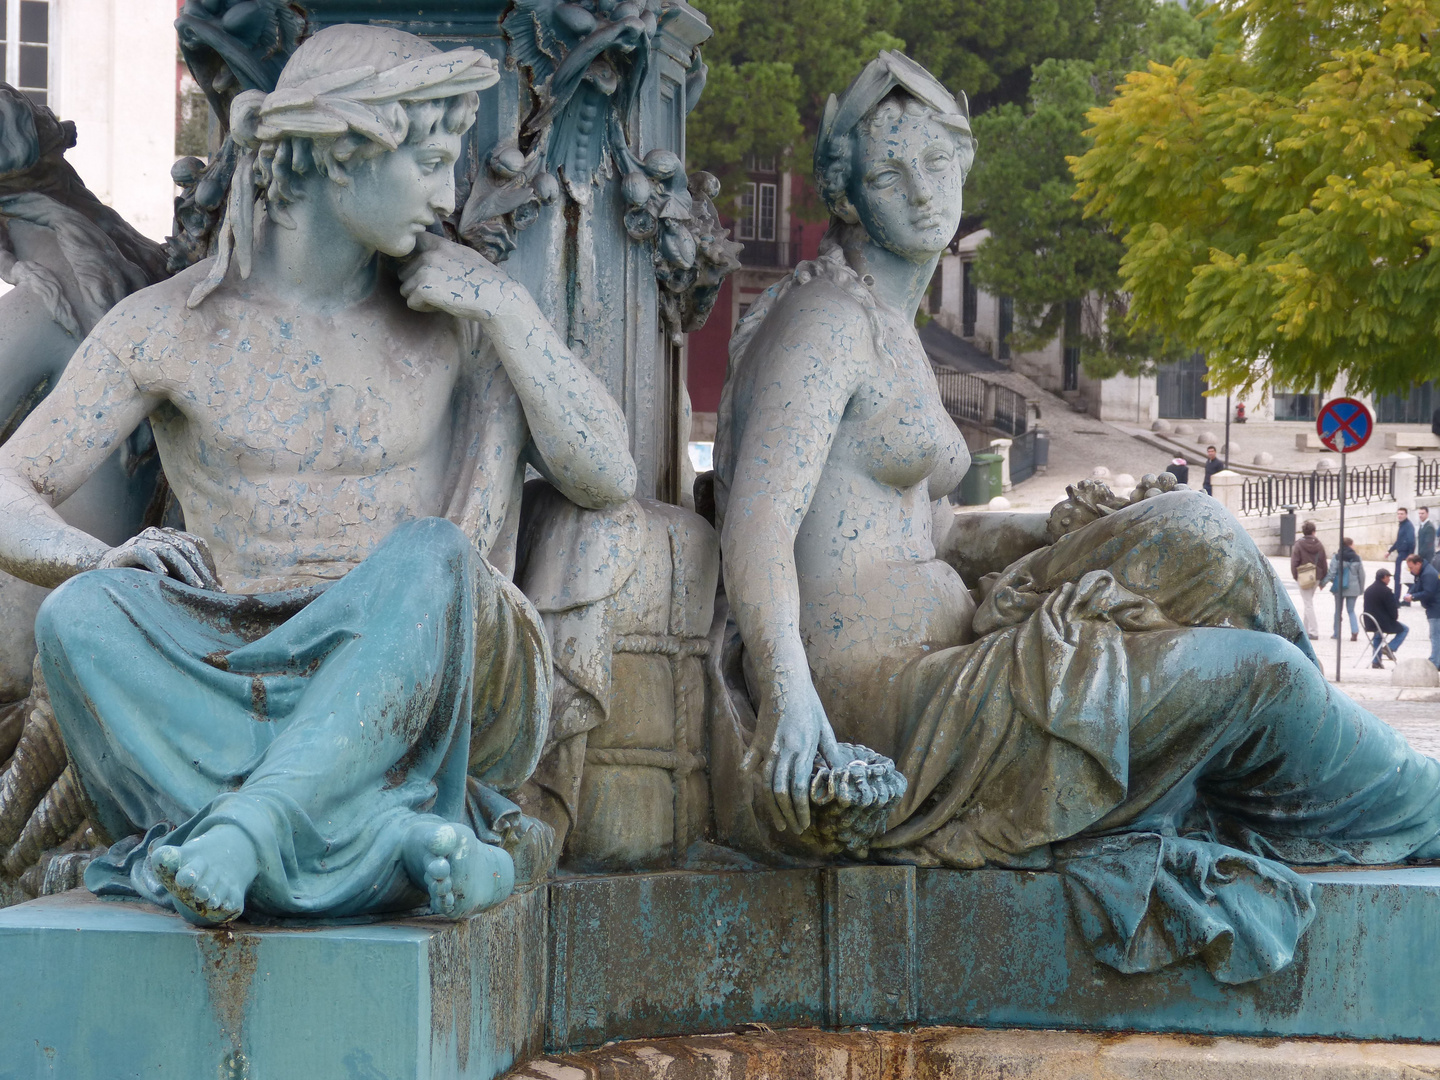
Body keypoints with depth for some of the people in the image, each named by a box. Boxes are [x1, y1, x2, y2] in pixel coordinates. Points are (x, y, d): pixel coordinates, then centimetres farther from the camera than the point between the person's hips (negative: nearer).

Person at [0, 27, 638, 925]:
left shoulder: (451, 309, 7)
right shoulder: (170, 327, 3)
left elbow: (608, 477, 4)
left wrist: (506, 309, -5)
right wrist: (105, 562, -20)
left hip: (418, 678, 0)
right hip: (251, 693, 0)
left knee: (427, 555, -33)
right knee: (81, 618, -30)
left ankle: (248, 828, -44)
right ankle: (399, 839, -39)